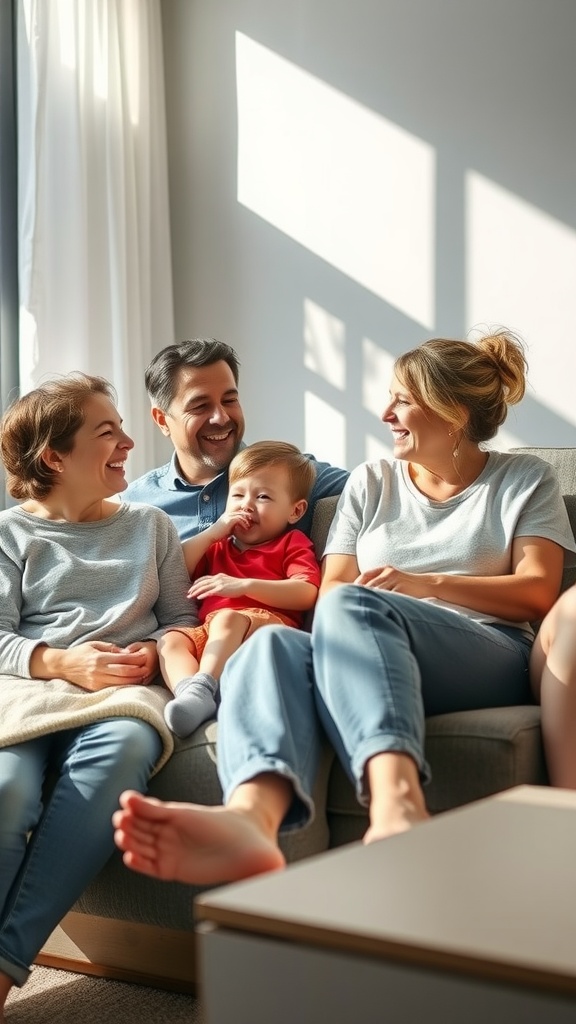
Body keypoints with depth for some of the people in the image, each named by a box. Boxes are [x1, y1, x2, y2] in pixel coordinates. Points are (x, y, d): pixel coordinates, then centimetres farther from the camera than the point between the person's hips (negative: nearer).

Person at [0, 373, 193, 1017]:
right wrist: (62, 662, -12)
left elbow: (181, 617, 20)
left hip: (126, 688, 1)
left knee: (122, 748, -39)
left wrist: (152, 654, -3)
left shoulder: (151, 527, 25)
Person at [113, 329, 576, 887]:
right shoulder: (371, 482, 27)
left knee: (352, 605, -37)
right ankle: (251, 818, -66)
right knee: (272, 644, -33)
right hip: (373, 655, 3)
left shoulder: (525, 480, 18)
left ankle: (396, 810, -63)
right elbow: (330, 587, 18)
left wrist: (427, 584, -8)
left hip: (486, 658, -3)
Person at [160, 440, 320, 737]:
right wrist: (211, 533, 15)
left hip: (269, 623, -5)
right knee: (169, 640, -24)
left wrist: (245, 585, -13)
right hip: (209, 631, 5)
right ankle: (188, 692, -51)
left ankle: (202, 689, -55)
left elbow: (306, 594, -3)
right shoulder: (219, 545, 35)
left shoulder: (291, 543, 18)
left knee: (227, 619, -37)